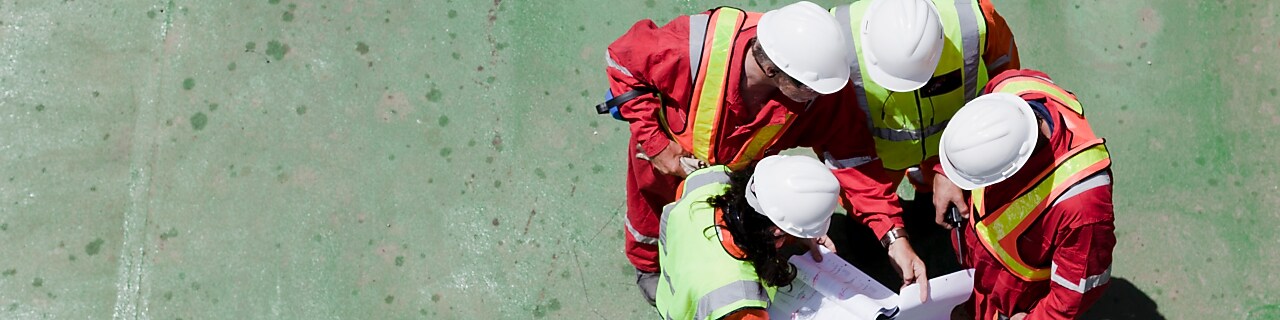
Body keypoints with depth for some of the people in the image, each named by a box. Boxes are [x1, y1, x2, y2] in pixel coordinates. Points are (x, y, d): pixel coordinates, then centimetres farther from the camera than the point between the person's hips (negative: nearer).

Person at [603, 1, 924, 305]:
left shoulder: (821, 88, -37)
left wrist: (895, 238, -35)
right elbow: (623, 60, -28)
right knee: (653, 213, 27)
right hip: (668, 152, -1)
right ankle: (648, 266, 62)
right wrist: (654, 141, -30)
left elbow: (851, 157, -29)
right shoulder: (696, 49, -46)